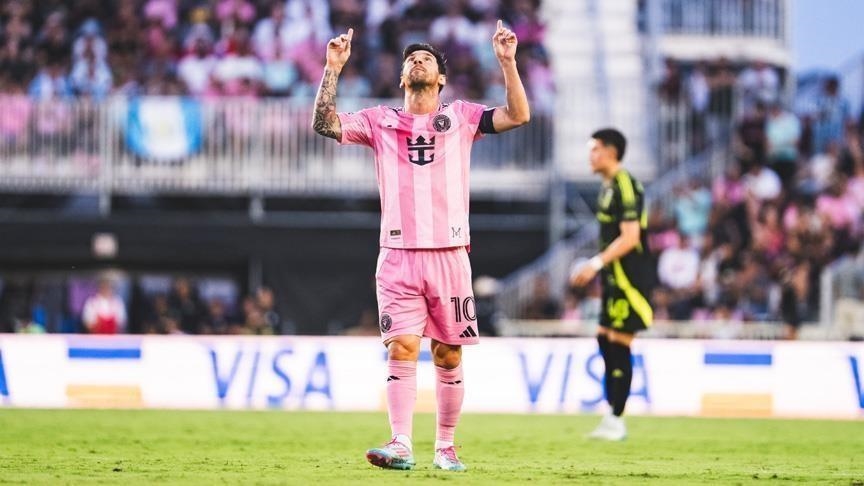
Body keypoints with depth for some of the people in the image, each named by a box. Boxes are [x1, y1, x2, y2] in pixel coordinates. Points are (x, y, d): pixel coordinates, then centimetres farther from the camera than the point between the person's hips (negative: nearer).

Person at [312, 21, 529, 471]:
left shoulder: (461, 116, 10)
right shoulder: (380, 121, 11)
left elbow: (518, 115, 0)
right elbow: (324, 124, 0)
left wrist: (507, 62, -9)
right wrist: (332, 68, -6)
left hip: (450, 256, 0)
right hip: (399, 256, 0)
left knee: (449, 357, 4)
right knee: (401, 350, -11)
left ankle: (445, 447, 14)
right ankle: (401, 447, -16)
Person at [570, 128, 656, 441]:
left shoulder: (625, 187, -16)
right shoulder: (609, 187, 15)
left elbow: (629, 238, -22)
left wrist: (595, 264, -23)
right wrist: (596, 268, 21)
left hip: (630, 276, -10)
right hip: (615, 277, 10)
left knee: (619, 344, -8)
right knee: (605, 339, 10)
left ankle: (616, 421, -5)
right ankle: (611, 417, 15)